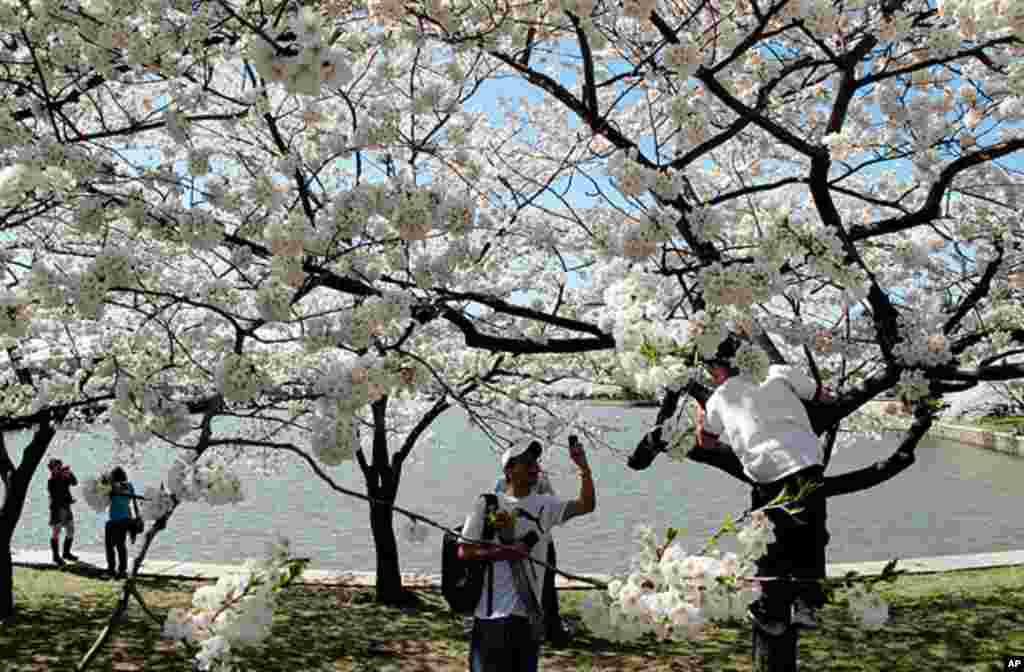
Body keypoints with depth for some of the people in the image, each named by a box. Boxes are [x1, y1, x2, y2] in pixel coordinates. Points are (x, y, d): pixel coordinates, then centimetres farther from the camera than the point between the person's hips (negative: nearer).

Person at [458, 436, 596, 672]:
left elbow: (587, 505, -1)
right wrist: (503, 552, -16)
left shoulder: (546, 505, 9)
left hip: (530, 611, 4)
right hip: (493, 612, -4)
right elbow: (463, 552, -5)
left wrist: (583, 467, -11)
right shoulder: (487, 504, -3)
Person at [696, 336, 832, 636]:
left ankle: (773, 615, 20)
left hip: (768, 476, -1)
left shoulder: (719, 399, 16)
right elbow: (824, 396, 25)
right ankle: (806, 605, 14)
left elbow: (706, 441, 30)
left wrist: (699, 411, 47)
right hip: (808, 464, 1)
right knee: (811, 541, 17)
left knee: (773, 547, 15)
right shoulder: (779, 373, 16)